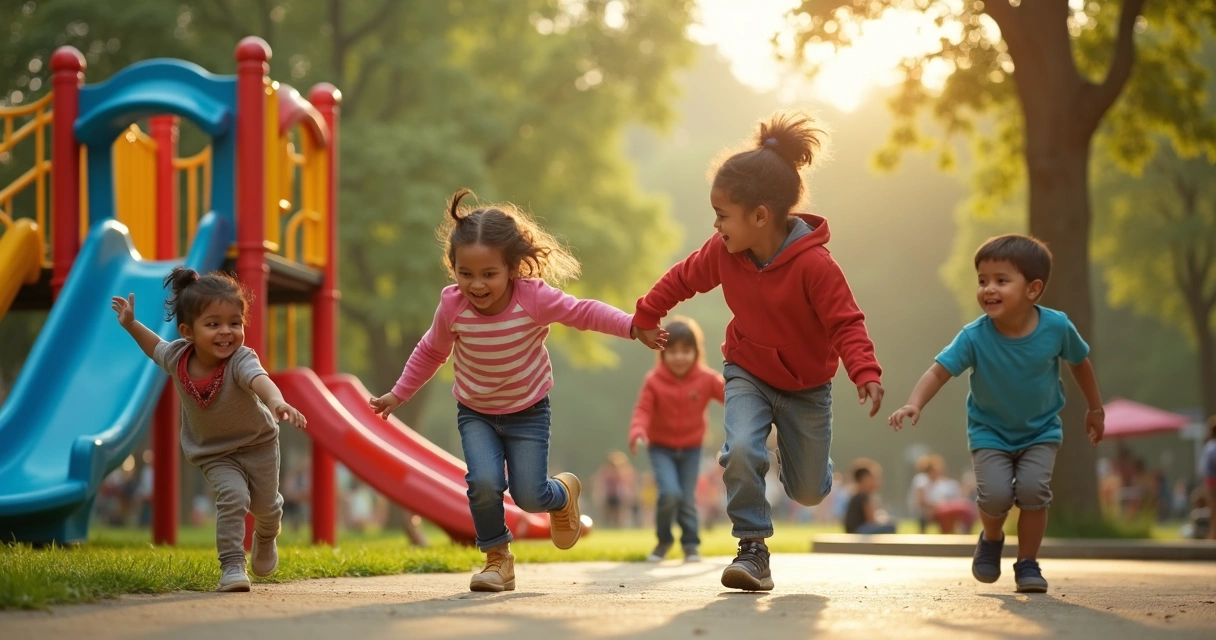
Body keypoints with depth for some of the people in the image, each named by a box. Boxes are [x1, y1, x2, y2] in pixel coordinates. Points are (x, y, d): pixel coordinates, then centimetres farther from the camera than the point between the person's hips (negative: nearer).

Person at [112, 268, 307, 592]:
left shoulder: (241, 359, -35)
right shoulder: (178, 356, -20)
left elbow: (260, 380, -60)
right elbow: (157, 347, 7)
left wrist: (276, 401, -79)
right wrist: (131, 325, -1)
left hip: (257, 443, -1)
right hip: (214, 453, 1)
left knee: (265, 505, 15)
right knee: (232, 496, -23)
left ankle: (266, 539, 50)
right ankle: (232, 566, -14)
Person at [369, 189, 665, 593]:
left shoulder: (534, 298, -26)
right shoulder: (452, 307, -19)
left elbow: (585, 312, -20)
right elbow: (430, 352, 0)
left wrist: (635, 327, -34)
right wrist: (398, 395, 5)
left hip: (527, 411, -1)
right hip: (475, 413, 1)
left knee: (530, 496, -5)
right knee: (485, 483, -21)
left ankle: (563, 494, 33)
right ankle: (497, 559, 2)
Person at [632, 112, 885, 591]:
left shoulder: (813, 263, -28)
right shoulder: (722, 252, -13)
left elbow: (846, 323, -27)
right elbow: (684, 278, 6)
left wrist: (866, 374, -41)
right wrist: (644, 317, 14)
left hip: (806, 385, -2)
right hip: (748, 373, 2)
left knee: (807, 491, 9)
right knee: (741, 450, -27)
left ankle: (800, 455, 46)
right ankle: (752, 548, -14)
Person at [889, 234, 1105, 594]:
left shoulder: (1056, 327, -17)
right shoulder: (974, 337, -22)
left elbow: (1080, 362, 2)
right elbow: (939, 372, -24)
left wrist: (1095, 409, 13)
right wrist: (915, 404, -43)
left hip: (1041, 431, 1)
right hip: (990, 432, -1)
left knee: (1033, 489, -22)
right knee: (995, 494, -19)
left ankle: (1028, 563, 2)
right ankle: (991, 539, 18)